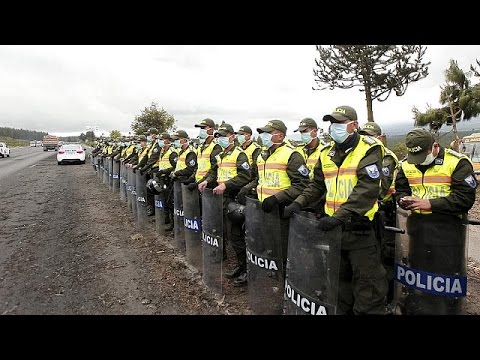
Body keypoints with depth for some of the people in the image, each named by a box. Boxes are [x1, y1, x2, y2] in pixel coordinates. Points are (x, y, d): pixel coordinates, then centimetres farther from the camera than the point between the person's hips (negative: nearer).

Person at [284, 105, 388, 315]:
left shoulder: (369, 150, -10)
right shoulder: (327, 152, 9)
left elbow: (367, 189, -22)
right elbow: (317, 184, 17)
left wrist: (340, 216, -30)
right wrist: (300, 202, 1)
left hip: (360, 227, -6)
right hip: (333, 226, 6)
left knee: (366, 282, 4)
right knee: (340, 278, 21)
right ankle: (342, 310, 37)